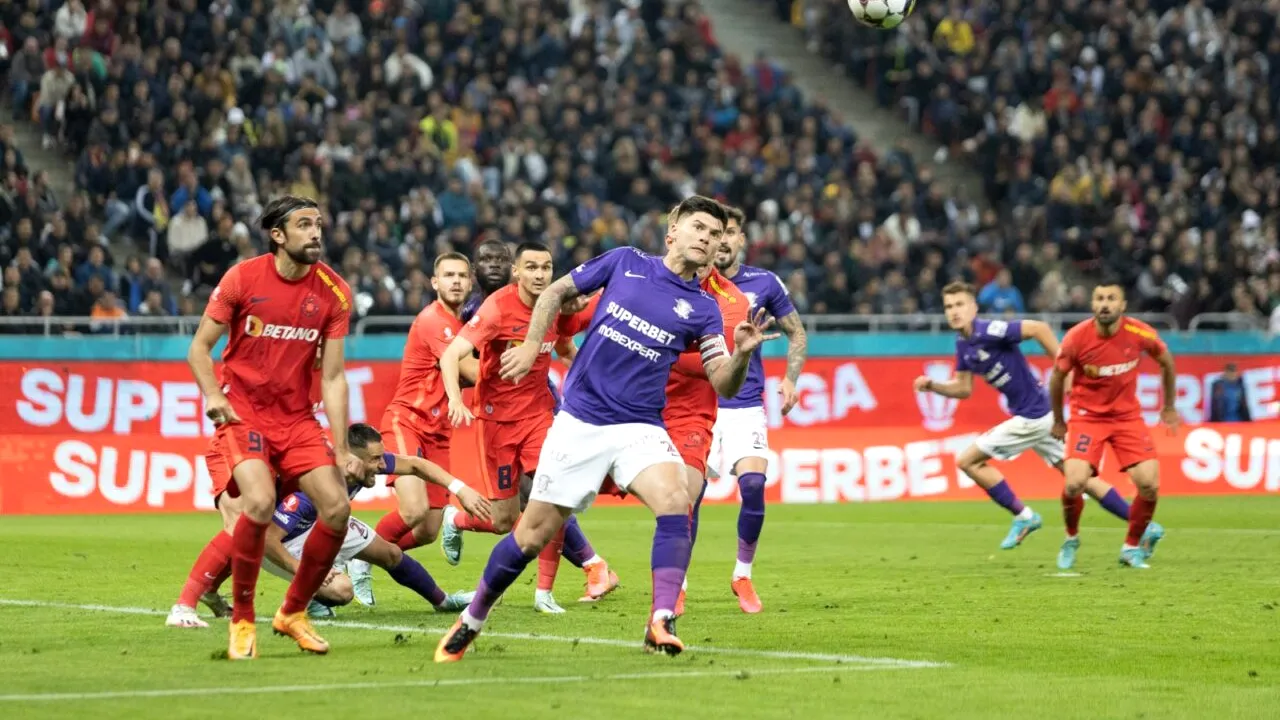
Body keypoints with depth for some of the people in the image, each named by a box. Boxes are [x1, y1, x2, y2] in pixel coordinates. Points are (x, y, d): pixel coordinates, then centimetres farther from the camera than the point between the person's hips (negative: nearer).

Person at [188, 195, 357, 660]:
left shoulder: (333, 292, -2)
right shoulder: (243, 278, -9)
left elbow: (332, 377, -2)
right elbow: (200, 347, -2)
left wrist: (340, 447, -9)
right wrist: (213, 394, -20)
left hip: (297, 416, 4)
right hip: (242, 410, -4)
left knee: (337, 508, -10)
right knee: (260, 502, -27)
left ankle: (293, 613, 12)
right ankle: (242, 621, -10)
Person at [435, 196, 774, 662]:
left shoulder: (702, 309, 2)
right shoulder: (625, 263, 3)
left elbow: (724, 385, -4)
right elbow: (558, 291, 14)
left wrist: (742, 353, -23)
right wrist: (532, 345, 4)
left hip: (639, 427, 0)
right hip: (579, 422, 0)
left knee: (674, 502, -29)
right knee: (533, 536, 3)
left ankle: (661, 623, -30)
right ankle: (470, 621, 23)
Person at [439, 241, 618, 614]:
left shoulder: (559, 306, -3)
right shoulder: (499, 308, -18)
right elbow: (451, 354, -27)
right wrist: (455, 399, -42)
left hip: (537, 410, 4)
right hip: (496, 415, -4)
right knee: (505, 520, 1)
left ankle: (545, 592, -4)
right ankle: (453, 520, 36)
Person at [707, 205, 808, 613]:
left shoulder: (764, 284, 2)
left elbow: (797, 334, 14)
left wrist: (790, 379, 1)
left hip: (746, 406, 0)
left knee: (753, 484, -16)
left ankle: (743, 576, 5)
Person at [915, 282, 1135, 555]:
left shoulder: (987, 332, -19)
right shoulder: (963, 344, 9)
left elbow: (1038, 328, -25)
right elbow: (963, 389, 18)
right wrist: (932, 385, 2)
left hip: (1032, 417, -9)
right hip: (1039, 415, 9)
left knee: (969, 461, -2)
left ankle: (1023, 516, 6)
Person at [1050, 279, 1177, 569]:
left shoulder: (1140, 334, -14)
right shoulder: (1077, 338, -17)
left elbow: (1166, 362, 8)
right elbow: (1057, 378, 1)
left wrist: (1169, 407, 15)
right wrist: (1058, 421, 10)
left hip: (1127, 416, 2)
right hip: (1087, 416, -2)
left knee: (1149, 484, -12)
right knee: (1074, 483, -19)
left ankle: (1132, 546, 12)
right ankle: (1071, 540, 11)